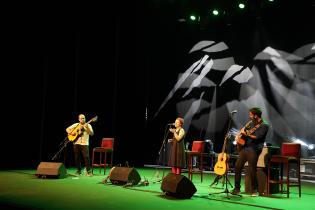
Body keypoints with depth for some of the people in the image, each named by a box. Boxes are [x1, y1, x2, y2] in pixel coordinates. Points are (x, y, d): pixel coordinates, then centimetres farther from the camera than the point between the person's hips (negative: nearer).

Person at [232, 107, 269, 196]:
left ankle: (254, 190, 13)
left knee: (252, 170, -6)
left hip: (254, 149, -7)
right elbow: (243, 130, 25)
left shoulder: (264, 125, -8)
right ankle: (237, 188, 11)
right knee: (237, 166, 2)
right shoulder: (251, 123, 14)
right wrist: (238, 136, 7)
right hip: (244, 147, 7)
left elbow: (257, 137, -18)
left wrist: (245, 134, -12)